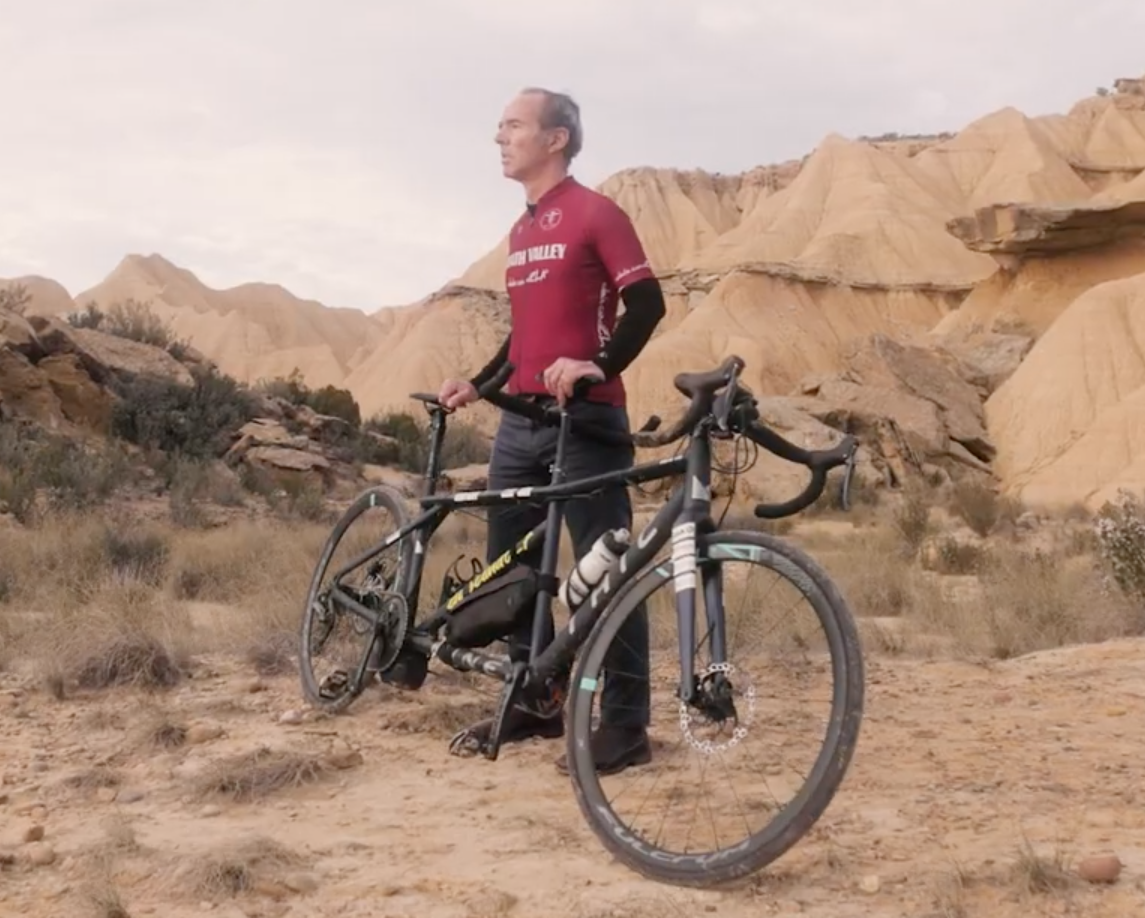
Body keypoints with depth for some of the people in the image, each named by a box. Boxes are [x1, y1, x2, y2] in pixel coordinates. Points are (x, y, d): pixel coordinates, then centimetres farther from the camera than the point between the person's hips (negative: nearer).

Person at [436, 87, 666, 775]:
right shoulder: (522, 230, 19)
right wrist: (478, 384, 20)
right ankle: (536, 701, 25)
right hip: (521, 420, 9)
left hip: (586, 418, -9)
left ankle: (625, 724, 1)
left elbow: (647, 302, -14)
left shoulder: (596, 213, -6)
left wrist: (600, 366, -26)